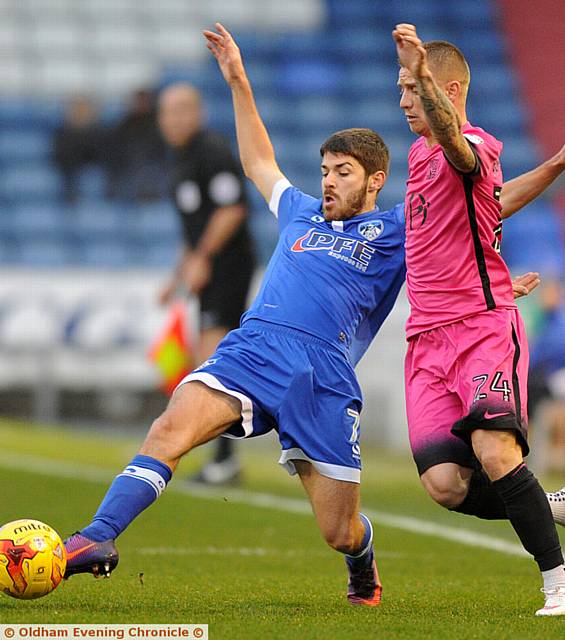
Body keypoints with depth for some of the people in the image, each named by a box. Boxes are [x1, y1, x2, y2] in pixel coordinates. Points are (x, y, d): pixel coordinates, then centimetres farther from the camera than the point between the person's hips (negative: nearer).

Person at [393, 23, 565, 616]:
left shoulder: (474, 148, -9)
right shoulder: (419, 153, 19)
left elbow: (455, 143, -36)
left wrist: (422, 71, -51)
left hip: (483, 325, -7)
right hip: (427, 339, 7)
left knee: (495, 455, -26)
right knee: (446, 485, -12)